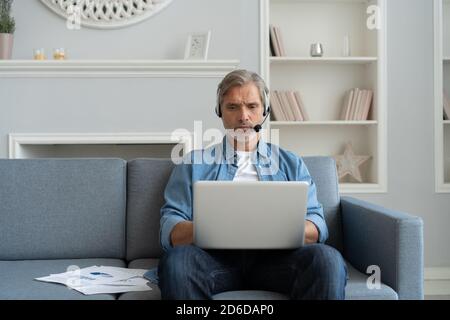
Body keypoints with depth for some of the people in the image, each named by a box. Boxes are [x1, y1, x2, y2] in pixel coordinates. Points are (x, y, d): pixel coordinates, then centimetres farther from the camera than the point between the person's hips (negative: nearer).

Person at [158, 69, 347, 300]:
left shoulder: (290, 164, 22)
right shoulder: (194, 163, 18)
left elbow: (317, 228, 12)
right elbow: (170, 230, 7)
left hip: (275, 256, 1)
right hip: (217, 256, 0)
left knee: (327, 258, -31)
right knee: (176, 260, -34)